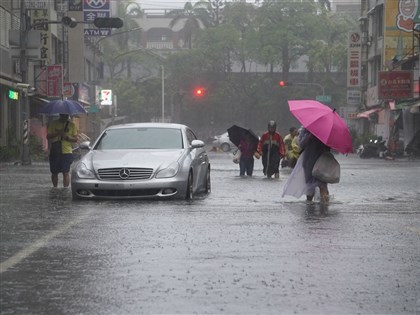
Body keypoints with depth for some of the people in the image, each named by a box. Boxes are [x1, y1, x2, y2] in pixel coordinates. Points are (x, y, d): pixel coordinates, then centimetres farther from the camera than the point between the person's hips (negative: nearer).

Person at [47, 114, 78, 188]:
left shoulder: (72, 125, 6)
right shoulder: (53, 124, 7)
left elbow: (75, 139, 4)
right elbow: (48, 136, 3)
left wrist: (66, 137, -13)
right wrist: (57, 133, -13)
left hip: (67, 152, -2)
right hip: (54, 152, 2)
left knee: (66, 173, -11)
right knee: (54, 172, 9)